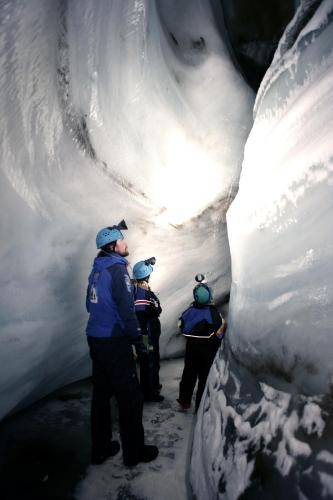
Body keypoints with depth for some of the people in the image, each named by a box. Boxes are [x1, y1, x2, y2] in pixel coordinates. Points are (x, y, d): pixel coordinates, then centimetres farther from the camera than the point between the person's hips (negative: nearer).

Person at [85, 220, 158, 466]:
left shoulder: (97, 270, 11)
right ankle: (134, 452, 15)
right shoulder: (117, 269, -15)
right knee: (130, 397, 3)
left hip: (95, 339, 9)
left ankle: (100, 449, 27)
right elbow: (126, 308, -20)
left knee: (101, 393, 16)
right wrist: (138, 340, -13)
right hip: (115, 342, -9)